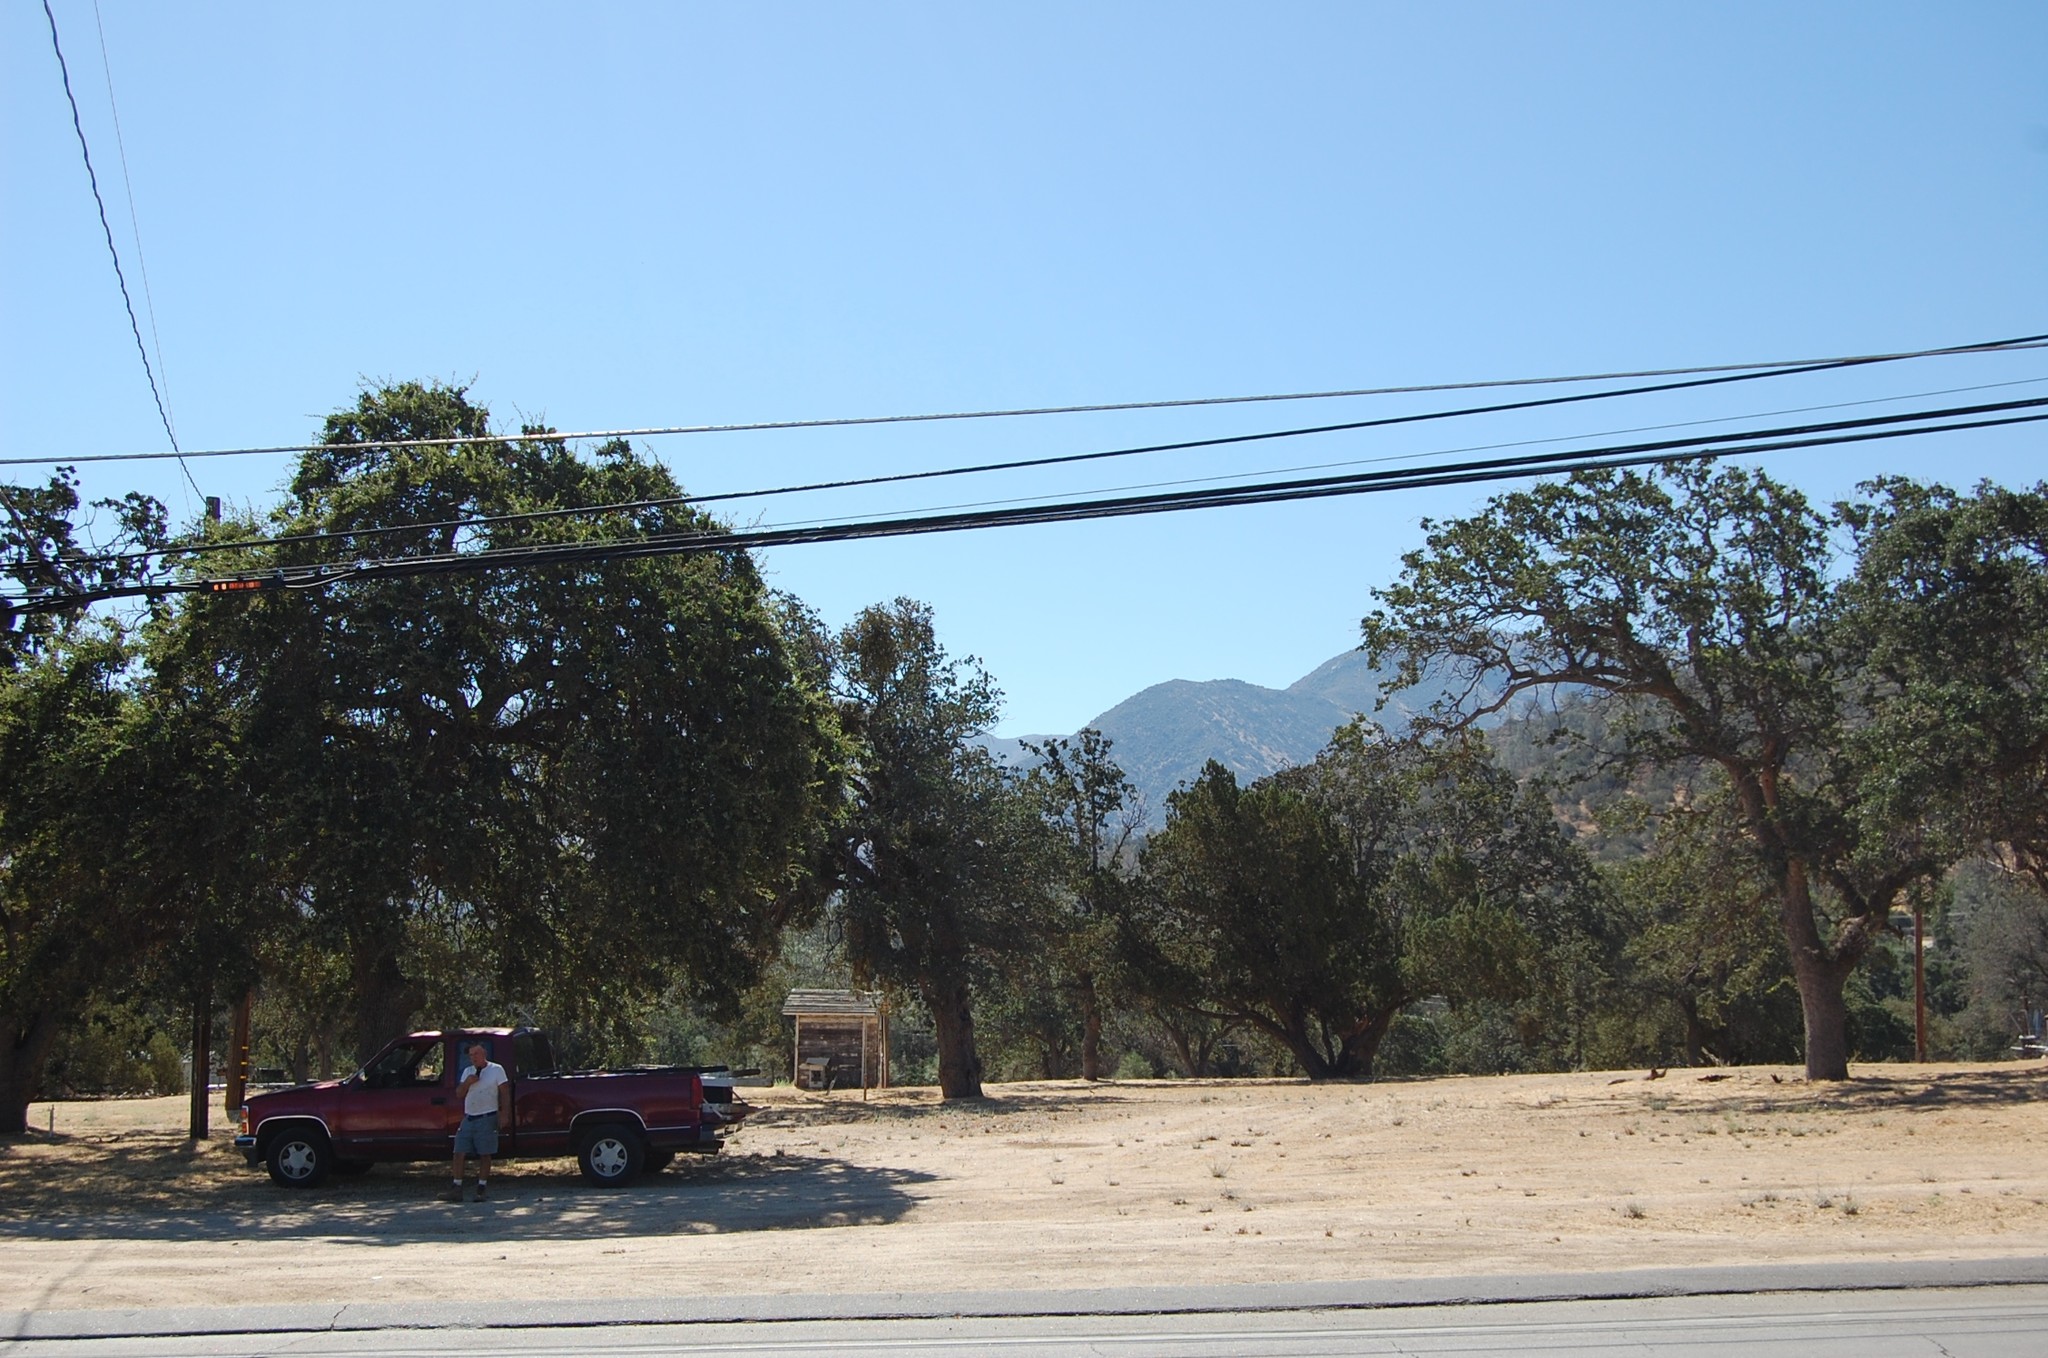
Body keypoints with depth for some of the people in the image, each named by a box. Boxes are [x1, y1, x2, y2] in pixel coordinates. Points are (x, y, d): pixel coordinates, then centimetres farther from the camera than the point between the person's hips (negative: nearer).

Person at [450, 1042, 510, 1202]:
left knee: (485, 1154, -1)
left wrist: (504, 1113, -11)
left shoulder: (496, 1070, 0)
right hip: (468, 1118, 5)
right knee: (459, 1153, -2)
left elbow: (505, 1092, -2)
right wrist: (467, 1083, -6)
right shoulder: (467, 1072, 15)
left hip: (487, 1118, -5)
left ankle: (482, 1187, 6)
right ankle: (457, 1187, 1)